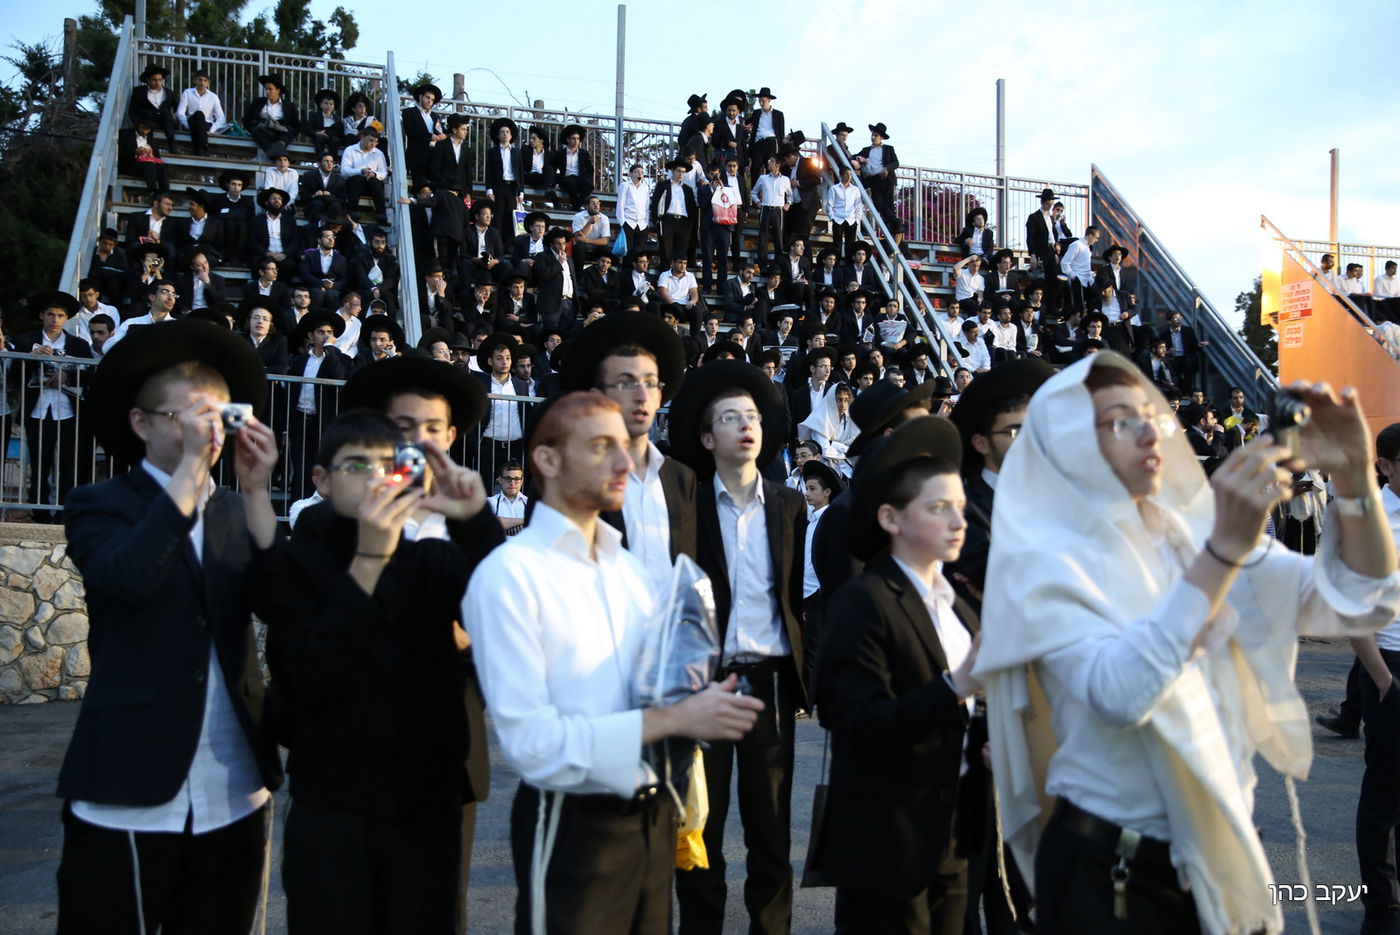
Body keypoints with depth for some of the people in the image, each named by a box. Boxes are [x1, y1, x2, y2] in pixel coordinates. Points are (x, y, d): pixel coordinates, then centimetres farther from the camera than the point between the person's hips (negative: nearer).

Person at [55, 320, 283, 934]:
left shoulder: (238, 512, 9)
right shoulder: (99, 505, -1)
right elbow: (128, 577, -22)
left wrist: (255, 491, -13)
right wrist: (190, 466, -19)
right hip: (128, 793, -4)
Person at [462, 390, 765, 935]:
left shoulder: (626, 567, 10)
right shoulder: (509, 575, -16)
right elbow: (529, 741, -22)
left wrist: (698, 706, -9)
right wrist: (672, 719, -23)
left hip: (652, 817, 7)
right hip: (573, 828, -7)